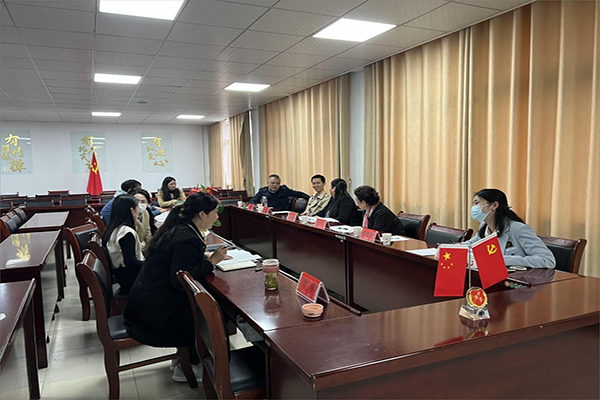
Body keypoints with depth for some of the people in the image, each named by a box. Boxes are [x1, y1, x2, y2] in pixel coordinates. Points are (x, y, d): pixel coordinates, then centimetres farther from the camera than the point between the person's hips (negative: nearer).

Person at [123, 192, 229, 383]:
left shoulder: (177, 227, 6)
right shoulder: (188, 239, -23)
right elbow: (180, 280, -29)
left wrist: (210, 257, 5)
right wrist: (211, 262, -19)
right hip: (154, 312, -9)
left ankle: (183, 356, 21)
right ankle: (189, 366, 15)